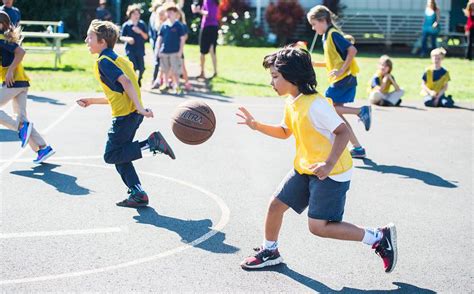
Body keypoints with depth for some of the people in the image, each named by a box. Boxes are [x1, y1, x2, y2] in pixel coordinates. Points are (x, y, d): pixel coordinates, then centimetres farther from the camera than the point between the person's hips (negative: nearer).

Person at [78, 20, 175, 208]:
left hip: (124, 114, -9)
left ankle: (151, 143, -10)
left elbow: (126, 82, -22)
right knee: (119, 156, 14)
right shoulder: (117, 59, 21)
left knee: (111, 156, -2)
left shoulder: (104, 61, -8)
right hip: (132, 113, 9)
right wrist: (92, 101, 27)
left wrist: (139, 107, -31)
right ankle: (138, 194, 10)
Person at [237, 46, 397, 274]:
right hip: (305, 168, 9)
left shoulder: (315, 104, -23)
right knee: (276, 203, 9)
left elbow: (343, 132, -23)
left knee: (318, 226, -10)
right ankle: (270, 251, 32)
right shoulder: (290, 101, 6)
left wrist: (329, 164, -32)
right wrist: (257, 126, 8)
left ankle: (378, 237, 1)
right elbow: (285, 132, 21)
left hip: (331, 172, -9)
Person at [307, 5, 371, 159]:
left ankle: (360, 111, -10)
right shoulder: (326, 37, 16)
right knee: (335, 113, 8)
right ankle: (358, 148, 9)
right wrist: (315, 64, 15)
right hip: (341, 81, 10)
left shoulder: (333, 34, -12)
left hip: (344, 79, -10)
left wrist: (341, 70, -21)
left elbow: (352, 50, -21)